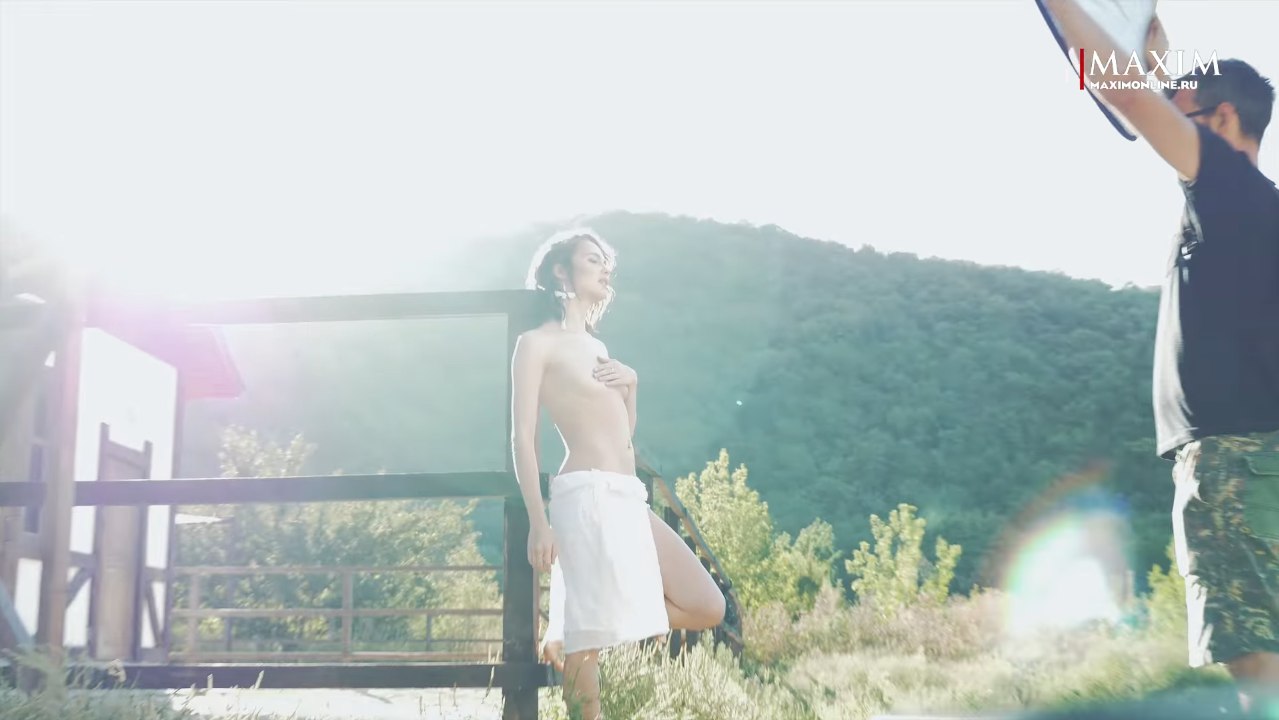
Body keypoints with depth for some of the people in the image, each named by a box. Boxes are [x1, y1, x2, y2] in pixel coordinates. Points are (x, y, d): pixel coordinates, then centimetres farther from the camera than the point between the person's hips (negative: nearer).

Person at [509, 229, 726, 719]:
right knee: (590, 633, -10)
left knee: (707, 608, 8)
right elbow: (523, 437, -6)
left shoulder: (596, 346, 24)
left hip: (629, 501, 9)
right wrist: (538, 521, -15)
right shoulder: (538, 343, 1)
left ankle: (573, 628, 15)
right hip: (588, 496, -8)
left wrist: (631, 384, 8)